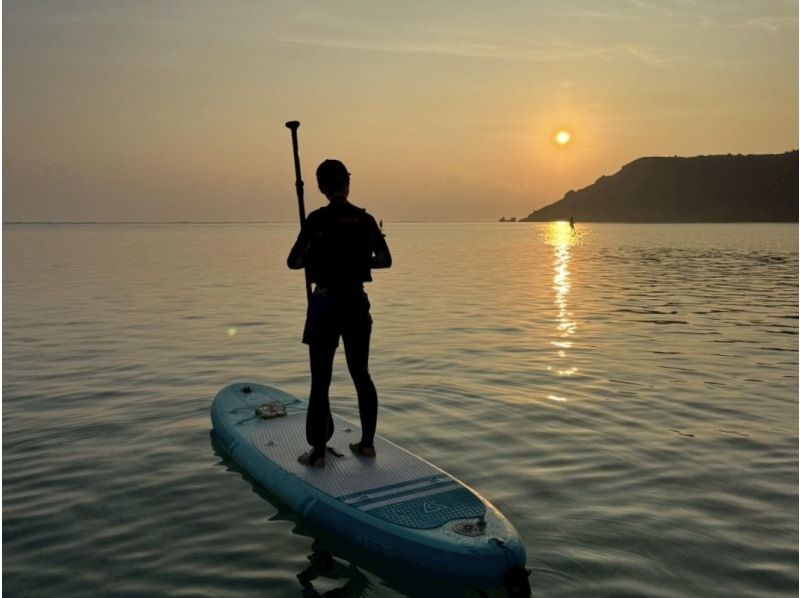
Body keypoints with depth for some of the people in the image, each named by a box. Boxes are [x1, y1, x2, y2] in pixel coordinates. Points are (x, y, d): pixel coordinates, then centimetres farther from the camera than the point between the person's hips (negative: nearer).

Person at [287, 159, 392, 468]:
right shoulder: (365, 219, 0)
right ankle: (367, 442, 22)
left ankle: (318, 451, 8)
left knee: (320, 379, 4)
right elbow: (385, 260, 4)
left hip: (326, 303, -4)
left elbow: (294, 262, -10)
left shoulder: (317, 219, -11)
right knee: (361, 374, 15)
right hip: (356, 302, 4)